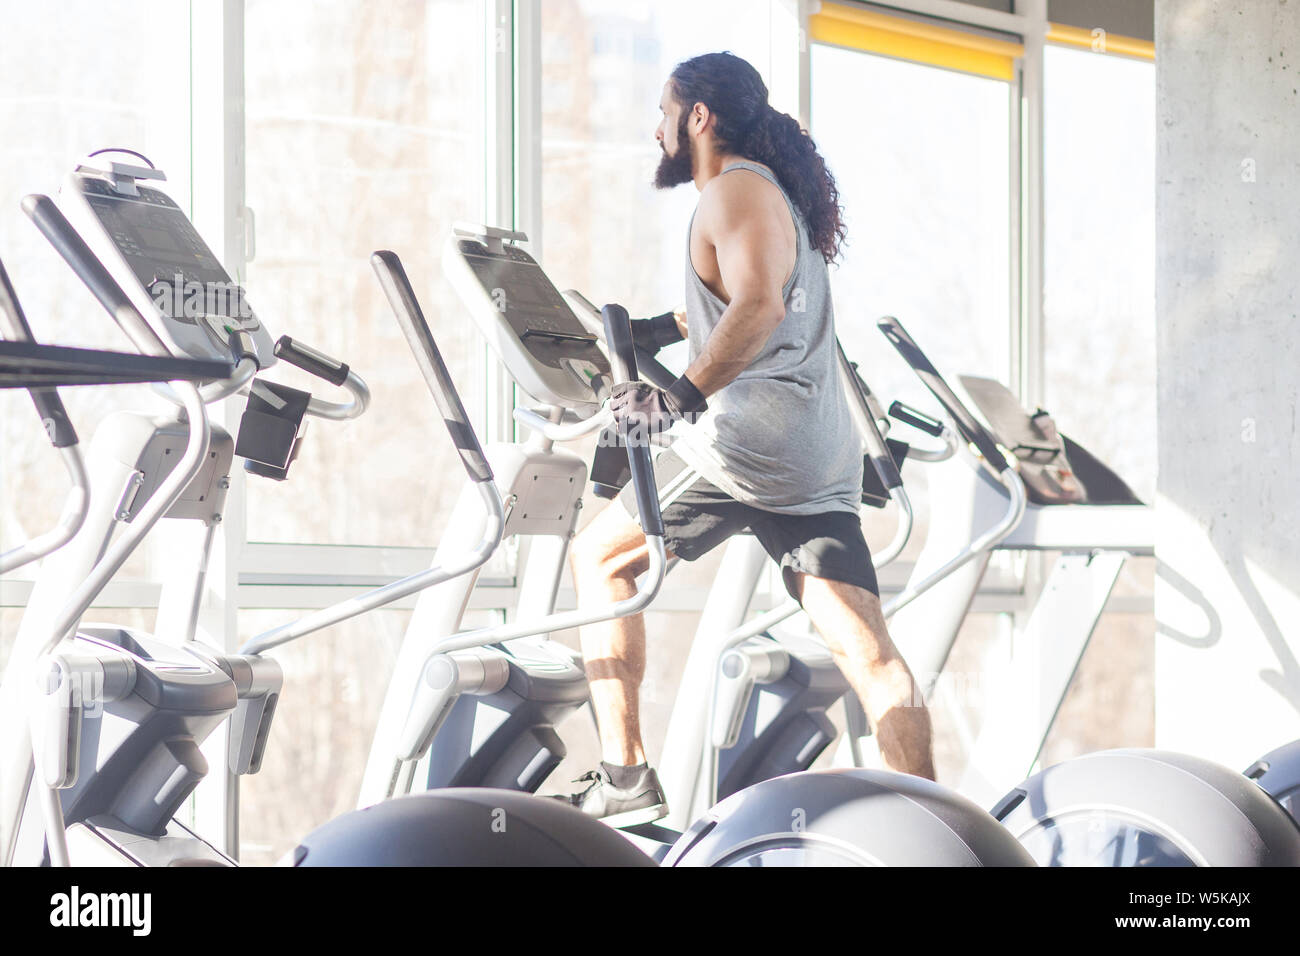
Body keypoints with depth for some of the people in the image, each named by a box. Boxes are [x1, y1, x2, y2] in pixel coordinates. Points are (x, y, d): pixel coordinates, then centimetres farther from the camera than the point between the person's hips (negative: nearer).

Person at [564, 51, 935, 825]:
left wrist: (686, 392, -33)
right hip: (824, 456, 9)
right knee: (868, 652, -1)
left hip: (753, 438, -9)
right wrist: (665, 329, 37)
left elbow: (760, 306, -23)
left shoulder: (735, 191, -5)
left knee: (600, 556, 8)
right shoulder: (780, 192, 24)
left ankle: (623, 775, 3)